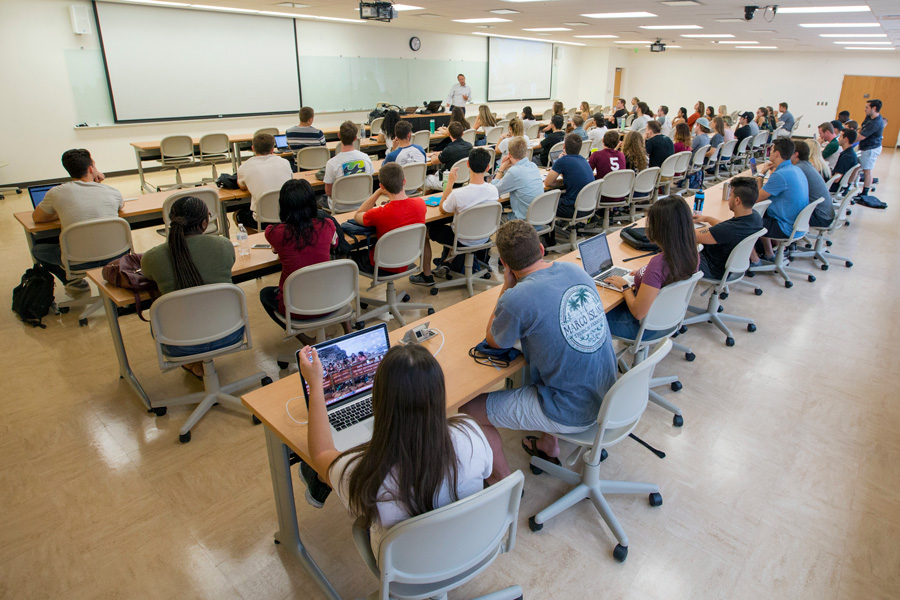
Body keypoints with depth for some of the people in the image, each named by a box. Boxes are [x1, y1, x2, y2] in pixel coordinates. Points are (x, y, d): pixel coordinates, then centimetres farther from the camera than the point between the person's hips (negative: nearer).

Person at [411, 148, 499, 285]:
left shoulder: (458, 194, -30)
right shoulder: (493, 190, -15)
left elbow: (442, 210, -8)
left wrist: (450, 182, -7)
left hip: (464, 241, -5)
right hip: (484, 238, 6)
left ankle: (427, 276, 22)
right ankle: (445, 259, 48)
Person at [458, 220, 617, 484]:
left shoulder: (517, 299, -25)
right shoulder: (575, 270, -3)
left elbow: (493, 340, -2)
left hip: (571, 413, -8)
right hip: (607, 396, 8)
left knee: (470, 410, 4)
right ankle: (549, 445, 44)